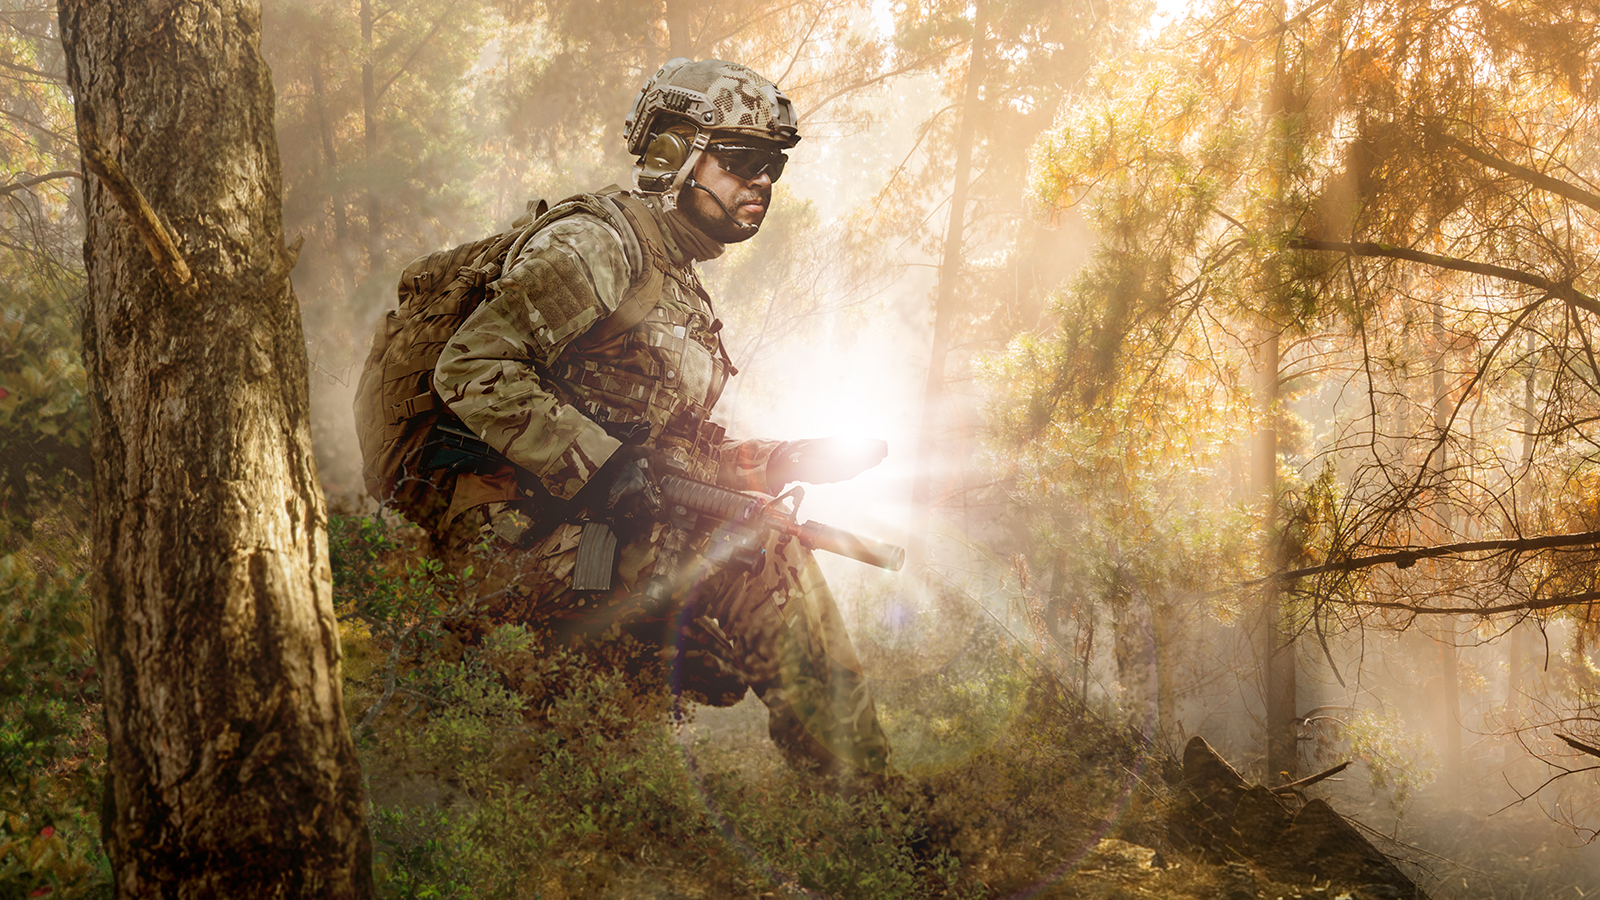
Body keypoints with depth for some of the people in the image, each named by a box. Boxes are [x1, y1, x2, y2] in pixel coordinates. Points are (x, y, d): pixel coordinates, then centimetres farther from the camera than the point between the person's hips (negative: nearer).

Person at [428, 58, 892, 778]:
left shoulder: (681, 288, 22)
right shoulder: (597, 246, -9)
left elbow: (678, 449, 23)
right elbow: (471, 370, -20)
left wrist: (784, 461, 7)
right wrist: (598, 467, -24)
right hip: (526, 544, -10)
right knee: (767, 560, -19)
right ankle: (853, 786, -11)